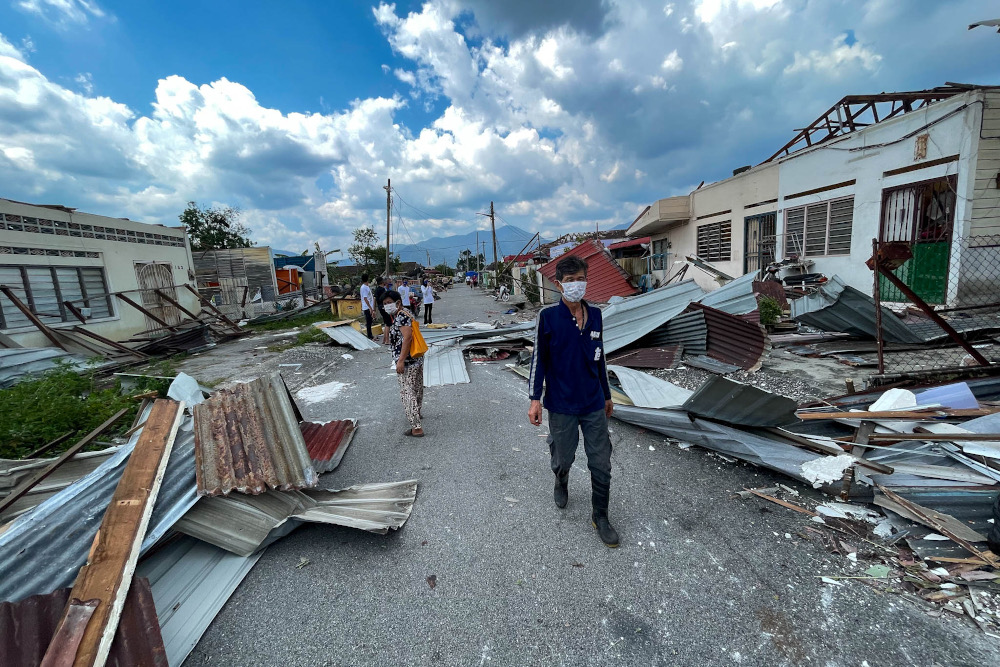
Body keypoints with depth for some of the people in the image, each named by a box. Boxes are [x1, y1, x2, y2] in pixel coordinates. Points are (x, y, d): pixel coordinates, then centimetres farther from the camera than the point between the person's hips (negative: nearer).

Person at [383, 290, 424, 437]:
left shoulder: (401, 316, -17)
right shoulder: (405, 314, 14)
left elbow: (407, 337, -26)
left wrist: (401, 360, -28)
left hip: (407, 361, -10)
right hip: (417, 359, 10)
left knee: (407, 393, -6)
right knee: (417, 389, 26)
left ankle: (416, 428, -3)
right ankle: (418, 413, 47)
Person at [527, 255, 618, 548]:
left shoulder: (595, 315, 2)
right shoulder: (548, 316, -11)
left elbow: (599, 357, 12)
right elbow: (539, 358, -7)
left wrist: (606, 395, 18)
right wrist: (535, 399, -11)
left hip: (594, 404, 3)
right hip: (562, 406, -3)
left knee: (601, 465, 9)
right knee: (563, 459, 16)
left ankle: (600, 516, 31)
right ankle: (561, 484, 51)